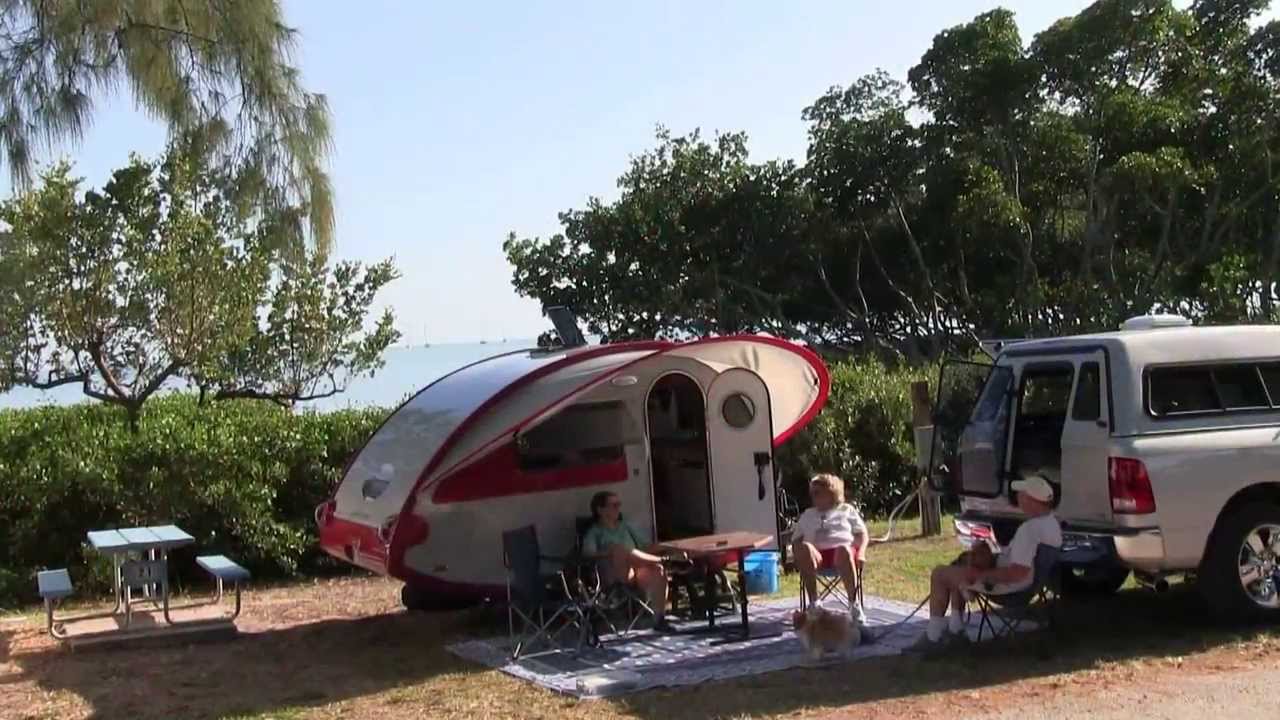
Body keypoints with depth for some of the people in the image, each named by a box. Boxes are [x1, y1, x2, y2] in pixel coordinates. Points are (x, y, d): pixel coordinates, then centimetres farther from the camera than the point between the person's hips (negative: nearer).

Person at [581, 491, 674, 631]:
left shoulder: (625, 527, 26)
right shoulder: (595, 532, 9)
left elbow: (643, 547, 22)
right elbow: (588, 554, -8)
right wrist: (609, 552, -25)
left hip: (637, 570, 4)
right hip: (615, 575, -4)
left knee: (658, 572, -30)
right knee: (621, 550, -35)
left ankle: (659, 618, -29)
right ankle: (662, 560, -25)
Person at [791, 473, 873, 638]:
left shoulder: (846, 510, 26)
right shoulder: (807, 515, 32)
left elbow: (862, 535, 17)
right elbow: (796, 541, 20)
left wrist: (859, 554, -4)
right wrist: (797, 557, -4)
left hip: (843, 551, -2)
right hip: (816, 555, 2)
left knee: (843, 550, -41)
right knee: (804, 548, -36)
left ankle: (854, 607, -40)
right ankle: (814, 605, -39)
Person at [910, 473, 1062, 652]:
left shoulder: (1029, 529, -31)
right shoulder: (1052, 523, 1)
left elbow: (1017, 573, -34)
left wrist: (980, 575, -24)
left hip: (1007, 584, -10)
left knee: (939, 574, -1)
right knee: (958, 568, 26)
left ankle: (933, 636, 5)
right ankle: (955, 629, 26)